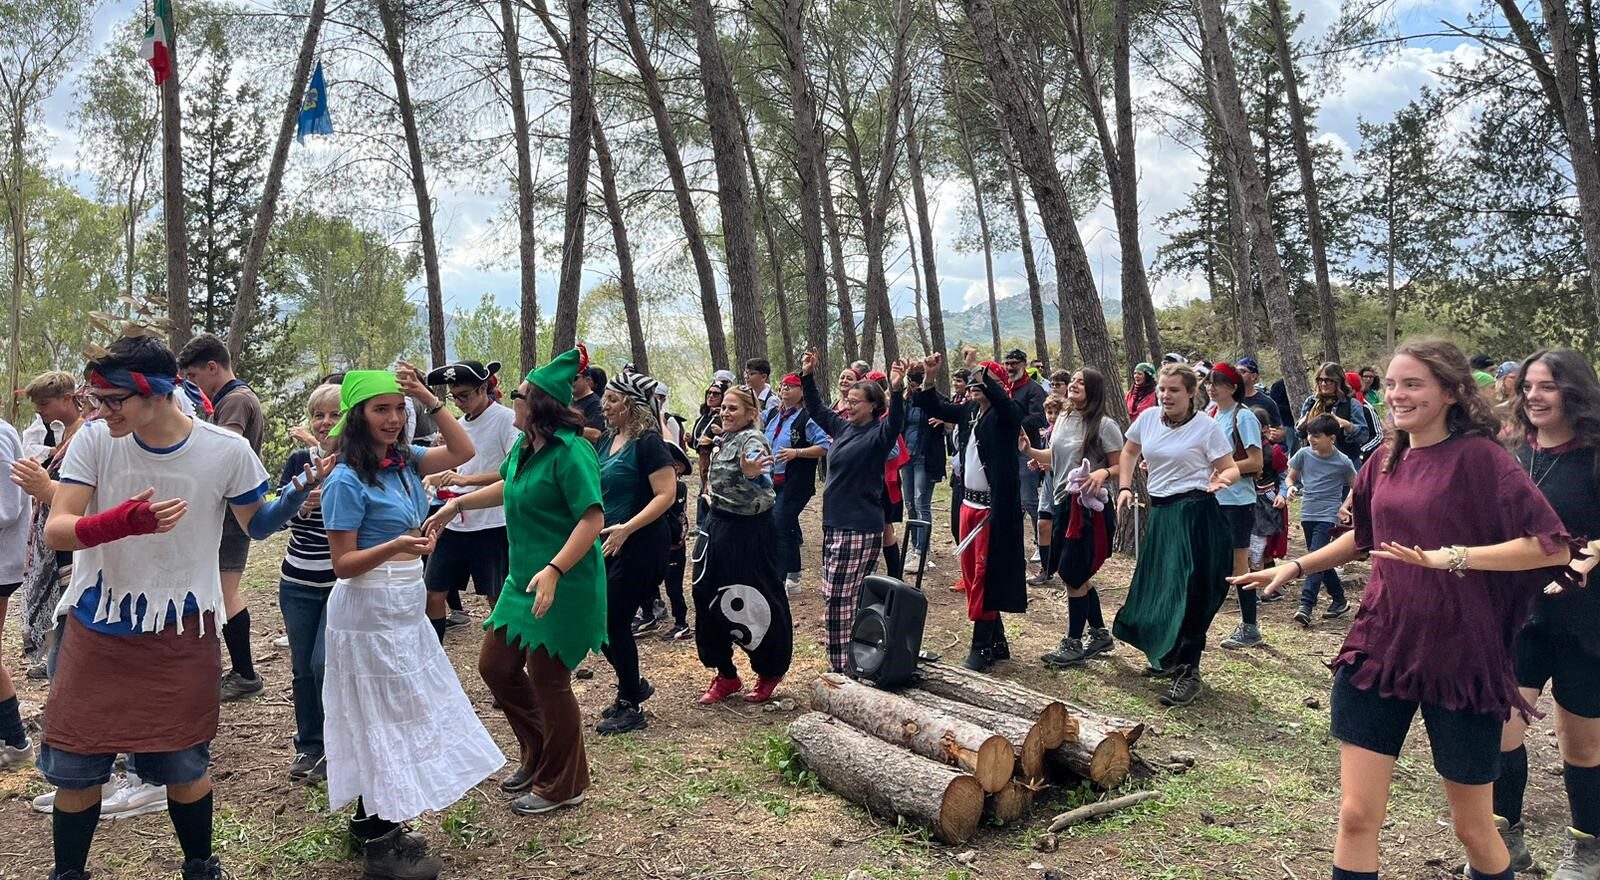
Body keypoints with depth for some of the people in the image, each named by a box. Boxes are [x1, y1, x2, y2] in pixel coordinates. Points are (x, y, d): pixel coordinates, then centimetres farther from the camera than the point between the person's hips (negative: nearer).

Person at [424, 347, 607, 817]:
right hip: (524, 579, 10)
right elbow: (508, 487, 28)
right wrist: (456, 504, 25)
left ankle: (562, 785, 23)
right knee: (496, 665, 15)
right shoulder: (524, 447, 7)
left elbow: (593, 519, -27)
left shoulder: (570, 451, -21)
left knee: (547, 680, 2)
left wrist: (553, 571, -35)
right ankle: (536, 755, 35)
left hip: (564, 586, -9)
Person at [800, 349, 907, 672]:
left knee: (841, 597, -8)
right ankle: (846, 662, 24)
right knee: (835, 595, 13)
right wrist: (807, 377, 20)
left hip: (860, 529, -9)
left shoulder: (878, 434, -10)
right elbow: (817, 410, 26)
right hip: (834, 524, 9)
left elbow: (895, 424, -31)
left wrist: (897, 391, -45)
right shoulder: (844, 427, 13)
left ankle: (843, 666, -1)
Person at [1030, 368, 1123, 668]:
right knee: (1076, 575, 15)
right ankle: (1100, 635, 31)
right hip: (1064, 503, 8)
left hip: (1092, 507, -8)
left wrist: (1103, 473, -28)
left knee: (1074, 575, -3)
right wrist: (1028, 450, 5)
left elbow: (1121, 466, -9)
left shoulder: (1104, 425, -12)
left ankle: (1073, 644, 11)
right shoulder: (1062, 419, 9)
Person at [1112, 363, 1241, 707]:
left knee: (1189, 592, -7)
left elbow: (1231, 468, -8)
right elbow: (1130, 450, 19)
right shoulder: (1148, 418, 3)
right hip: (1160, 511, 6)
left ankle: (1190, 673, 0)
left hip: (1195, 513, -6)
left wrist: (1223, 479, -31)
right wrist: (1125, 487, 8)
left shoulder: (1207, 427, -10)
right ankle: (1169, 658, 32)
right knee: (1158, 586, 14)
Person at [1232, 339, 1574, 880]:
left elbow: (1553, 546, -18)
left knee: (1473, 828, 12)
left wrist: (1451, 557, -27)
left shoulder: (1477, 455, -11)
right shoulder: (1387, 461, 7)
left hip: (1458, 657, -4)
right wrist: (1295, 566, 19)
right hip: (1379, 647, 5)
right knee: (1356, 816, 3)